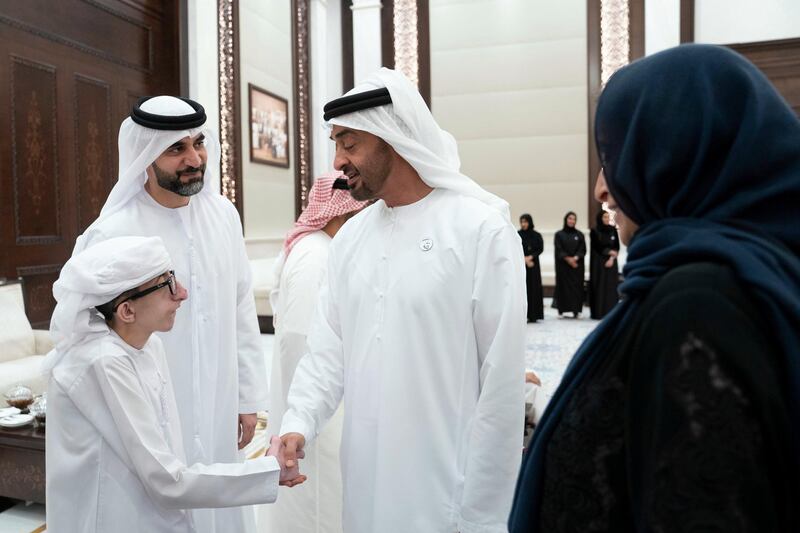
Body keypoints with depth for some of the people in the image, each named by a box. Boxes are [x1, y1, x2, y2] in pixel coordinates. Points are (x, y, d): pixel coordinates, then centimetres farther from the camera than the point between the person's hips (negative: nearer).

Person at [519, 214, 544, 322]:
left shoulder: (537, 235, 5)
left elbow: (541, 249, 1)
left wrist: (531, 257, -13)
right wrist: (525, 259, -12)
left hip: (534, 265, 2)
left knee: (534, 288, 0)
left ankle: (533, 315, 4)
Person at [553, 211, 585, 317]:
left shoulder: (579, 235, 9)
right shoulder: (559, 234, 3)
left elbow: (583, 249, 2)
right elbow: (559, 250, -4)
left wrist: (575, 258, -14)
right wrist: (568, 259, -15)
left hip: (577, 265, 2)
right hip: (563, 265, -2)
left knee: (577, 286, -2)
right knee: (563, 286, -2)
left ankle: (576, 310, 0)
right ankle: (561, 310, 1)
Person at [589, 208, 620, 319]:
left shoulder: (613, 230, 8)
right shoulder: (595, 231, -3)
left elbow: (617, 247, 5)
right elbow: (597, 247, -6)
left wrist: (612, 258, -8)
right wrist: (609, 252, -2)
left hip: (611, 262, 4)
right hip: (598, 262, -3)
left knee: (611, 286, 0)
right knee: (599, 286, -5)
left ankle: (610, 311, 4)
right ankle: (598, 312, -2)